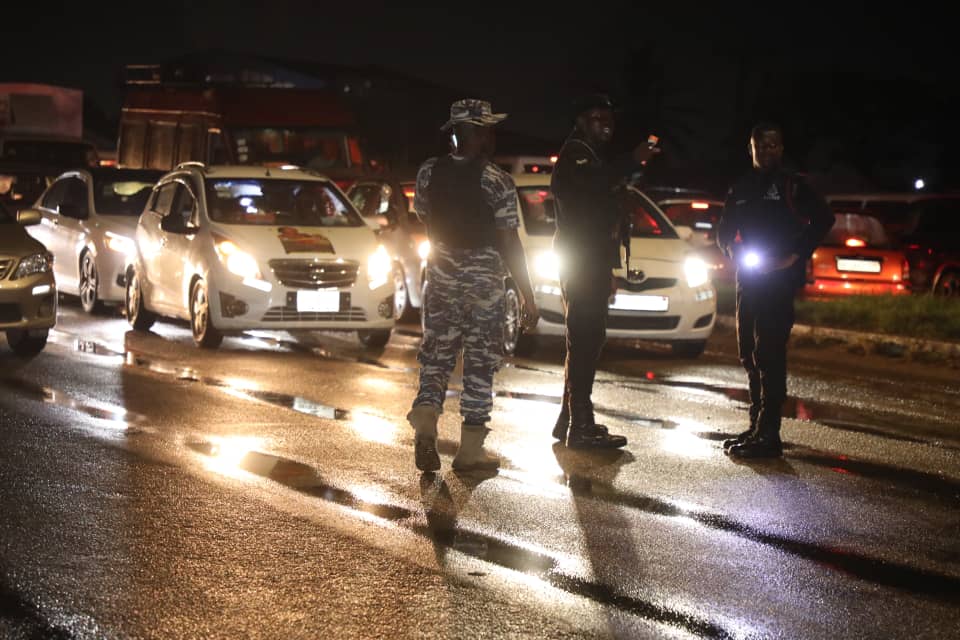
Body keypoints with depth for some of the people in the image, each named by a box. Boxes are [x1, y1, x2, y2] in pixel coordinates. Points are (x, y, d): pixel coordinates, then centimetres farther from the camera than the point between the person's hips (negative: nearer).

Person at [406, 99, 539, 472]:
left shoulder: (429, 173, -1)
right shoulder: (497, 182, -14)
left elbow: (426, 223, 9)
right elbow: (509, 243, -14)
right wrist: (528, 297, -9)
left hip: (441, 276, 4)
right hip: (484, 279, -4)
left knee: (436, 356, 13)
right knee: (480, 363, 6)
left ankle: (425, 426, -9)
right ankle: (470, 449, 9)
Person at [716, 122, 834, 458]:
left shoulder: (792, 185, -1)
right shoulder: (741, 188, 15)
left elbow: (823, 218, -5)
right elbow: (724, 231, 22)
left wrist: (796, 255, -13)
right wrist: (734, 249, 1)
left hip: (779, 279, -7)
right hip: (748, 279, 7)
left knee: (768, 353, -13)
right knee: (749, 353, 11)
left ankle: (768, 434, -16)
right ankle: (758, 426, 22)